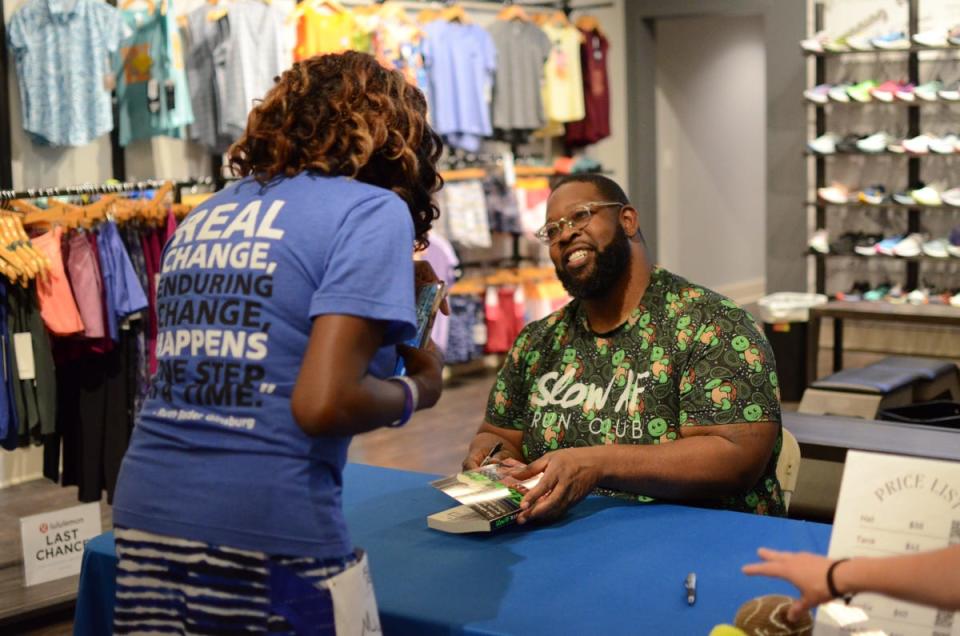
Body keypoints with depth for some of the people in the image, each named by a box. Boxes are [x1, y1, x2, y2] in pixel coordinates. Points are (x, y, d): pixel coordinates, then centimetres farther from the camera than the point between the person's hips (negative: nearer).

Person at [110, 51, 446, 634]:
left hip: (144, 519, 6)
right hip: (265, 537, -6)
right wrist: (417, 389, 4)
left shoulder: (203, 217, 14)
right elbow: (322, 404, -16)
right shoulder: (371, 209, -5)